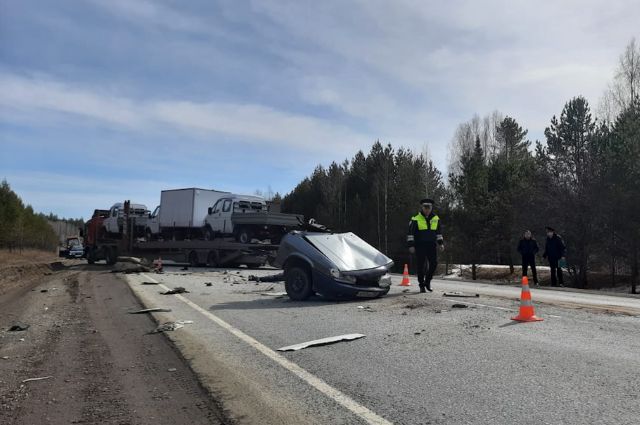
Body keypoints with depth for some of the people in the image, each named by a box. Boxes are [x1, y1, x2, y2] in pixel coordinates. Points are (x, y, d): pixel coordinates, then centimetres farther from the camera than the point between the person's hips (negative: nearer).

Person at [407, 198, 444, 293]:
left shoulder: (436, 219, 11)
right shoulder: (416, 219, -3)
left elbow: (439, 232, 19)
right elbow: (410, 233, -3)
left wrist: (441, 243, 10)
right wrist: (411, 245, -9)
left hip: (432, 245, 4)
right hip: (420, 245, -4)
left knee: (434, 263, -3)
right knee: (421, 265, -1)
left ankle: (427, 282, 17)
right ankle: (422, 285, 10)